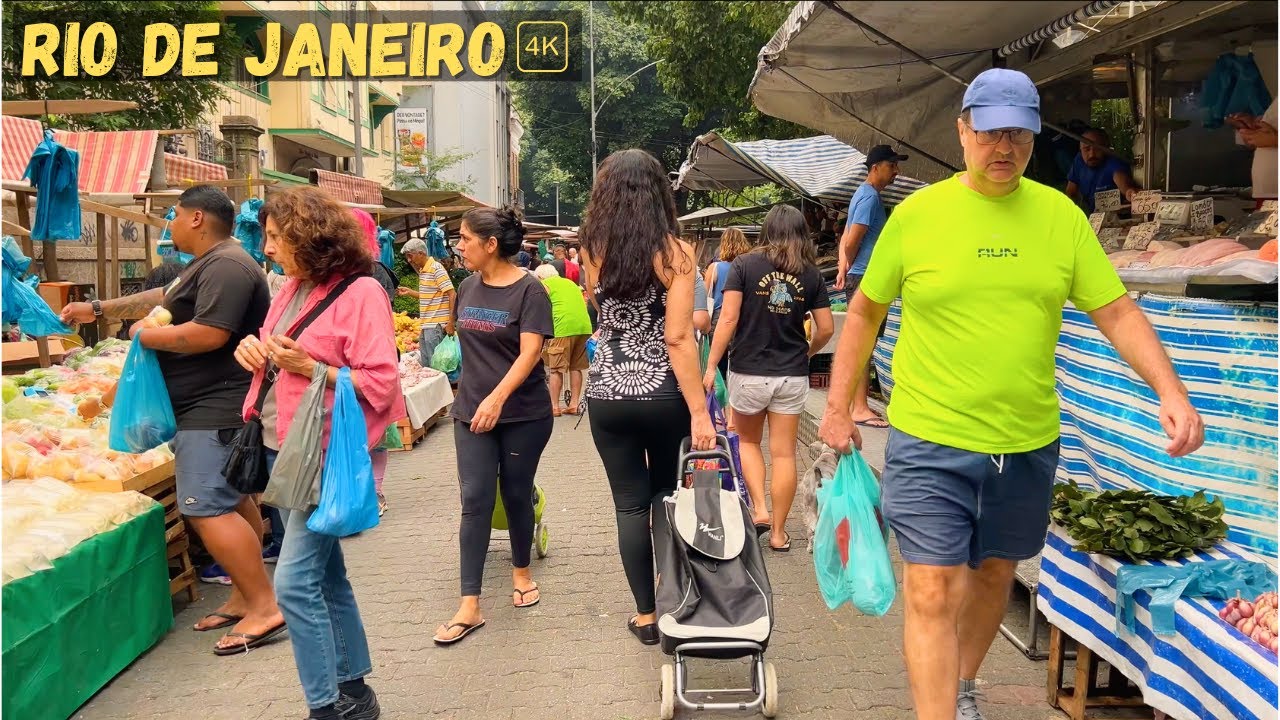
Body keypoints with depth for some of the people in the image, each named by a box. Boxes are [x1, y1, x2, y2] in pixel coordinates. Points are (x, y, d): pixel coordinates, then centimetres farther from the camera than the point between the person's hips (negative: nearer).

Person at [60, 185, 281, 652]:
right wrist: (99, 310, 34)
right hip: (216, 408, 12)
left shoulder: (226, 266, -17)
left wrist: (149, 336, -12)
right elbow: (161, 298, 30)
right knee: (232, 501, 13)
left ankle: (264, 607, -11)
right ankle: (244, 596, 21)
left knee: (208, 509, -14)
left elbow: (209, 334, -27)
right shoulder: (210, 266, 18)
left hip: (215, 410, -12)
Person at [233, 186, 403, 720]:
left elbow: (380, 385, -17)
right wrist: (254, 348, 2)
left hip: (324, 455, -8)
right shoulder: (292, 288, 10)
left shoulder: (360, 292, -13)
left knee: (295, 582, -11)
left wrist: (309, 367, -22)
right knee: (326, 576, 15)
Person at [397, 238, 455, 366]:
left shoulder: (436, 268, -12)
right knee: (425, 365, 13)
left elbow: (452, 295, -17)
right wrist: (408, 292, 16)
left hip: (436, 325, -9)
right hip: (425, 325, 9)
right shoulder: (422, 271, 14)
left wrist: (450, 323, -20)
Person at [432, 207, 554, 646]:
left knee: (516, 495, 9)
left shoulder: (529, 290, -11)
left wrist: (497, 398, -30)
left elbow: (530, 352, -19)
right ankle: (469, 607, 0)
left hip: (524, 414, -4)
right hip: (471, 412, 4)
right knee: (475, 502, -2)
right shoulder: (468, 287, 6)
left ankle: (521, 570, 35)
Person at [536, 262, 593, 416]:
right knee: (576, 368, 14)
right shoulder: (570, 282, 27)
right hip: (584, 326, 6)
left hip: (564, 328, -6)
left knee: (556, 369, 3)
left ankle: (554, 407, 4)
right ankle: (574, 405, 14)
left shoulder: (544, 284, 8)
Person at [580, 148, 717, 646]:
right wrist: (699, 410, -13)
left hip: (608, 396, 2)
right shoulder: (674, 252, -11)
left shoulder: (593, 251, -2)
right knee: (669, 498, 18)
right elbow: (677, 338, -16)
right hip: (663, 396, -1)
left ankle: (645, 614, 17)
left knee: (631, 506, 10)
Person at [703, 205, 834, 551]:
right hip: (793, 375, 2)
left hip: (749, 372, -1)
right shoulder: (811, 274, 0)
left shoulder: (745, 265, -6)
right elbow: (826, 328, 2)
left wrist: (710, 366, -7)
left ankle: (759, 509, 8)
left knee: (748, 441, 21)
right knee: (784, 453, 8)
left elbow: (728, 319, -11)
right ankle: (779, 532, 15)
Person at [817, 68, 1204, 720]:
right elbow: (864, 312, 4)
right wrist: (837, 409, 3)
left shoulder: (1062, 216, 1)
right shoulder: (916, 213, -4)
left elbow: (1119, 313, 1)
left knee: (994, 575, 20)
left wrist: (1170, 390, -14)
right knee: (932, 594, -5)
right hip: (930, 443, -3)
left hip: (1027, 444, 4)